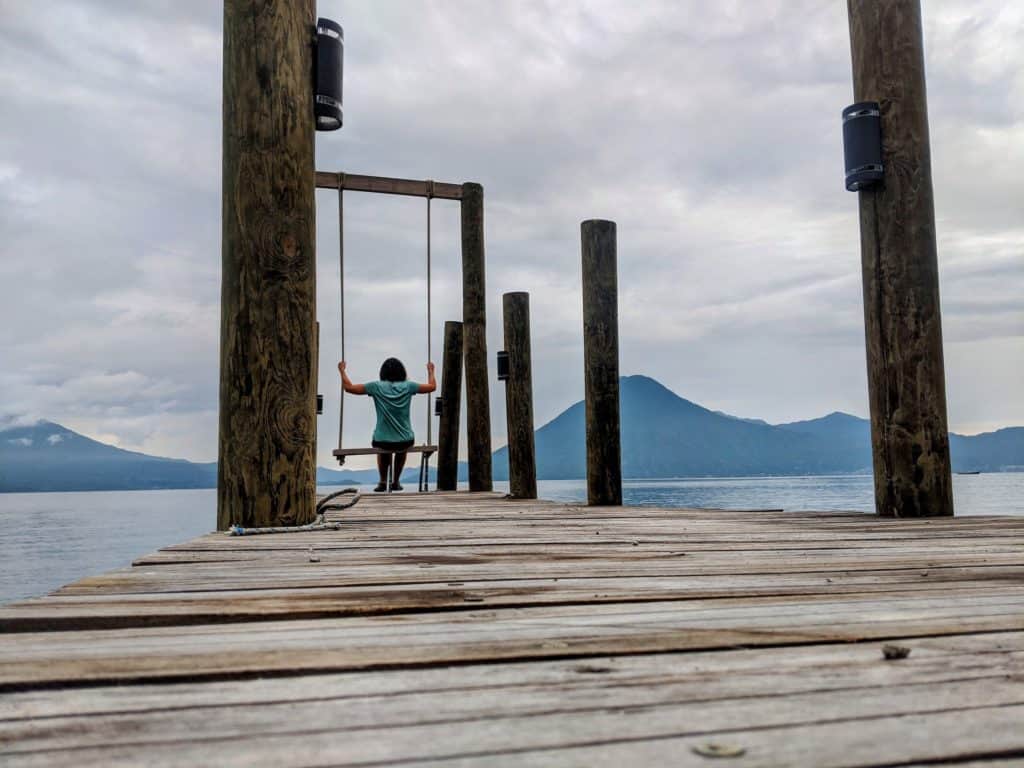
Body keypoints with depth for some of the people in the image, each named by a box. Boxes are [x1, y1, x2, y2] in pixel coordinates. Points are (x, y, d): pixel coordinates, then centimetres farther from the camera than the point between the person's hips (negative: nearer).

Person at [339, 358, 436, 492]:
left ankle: (383, 482, 34)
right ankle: (395, 482, 39)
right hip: (405, 442, 1)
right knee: (401, 451, 39)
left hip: (382, 442, 0)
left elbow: (348, 387, 2)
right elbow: (432, 386, 12)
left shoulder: (376, 386, -5)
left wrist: (342, 371, 17)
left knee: (383, 451, 39)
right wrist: (430, 371, 30)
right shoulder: (408, 386, -2)